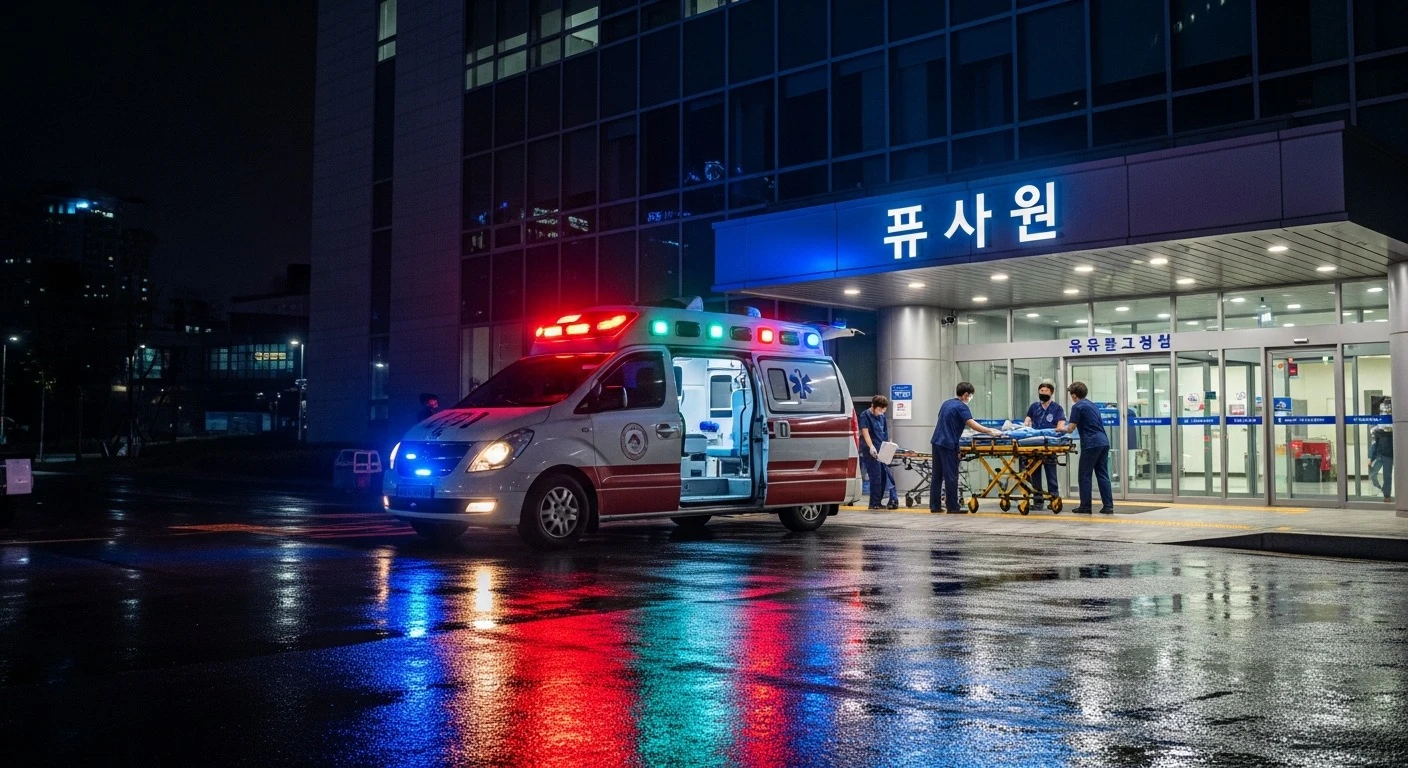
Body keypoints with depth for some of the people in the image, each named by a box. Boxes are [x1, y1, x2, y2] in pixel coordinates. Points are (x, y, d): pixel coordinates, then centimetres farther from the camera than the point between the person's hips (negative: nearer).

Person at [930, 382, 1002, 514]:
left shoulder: (946, 403, 16)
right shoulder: (961, 407, -9)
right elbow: (972, 424, -21)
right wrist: (990, 432, -22)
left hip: (936, 441, 8)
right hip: (948, 444, -8)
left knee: (937, 475, 10)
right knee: (951, 476, -4)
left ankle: (934, 505, 11)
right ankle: (953, 507, -2)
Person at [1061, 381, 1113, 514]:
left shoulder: (1077, 406, -4)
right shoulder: (1091, 404, 21)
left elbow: (1071, 429, -6)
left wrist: (1063, 429, 17)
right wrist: (1069, 427, 31)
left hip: (1091, 444, -8)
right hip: (1104, 442, 8)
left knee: (1085, 475, 1)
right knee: (1103, 475, 7)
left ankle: (1085, 507, 2)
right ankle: (1108, 506, 2)